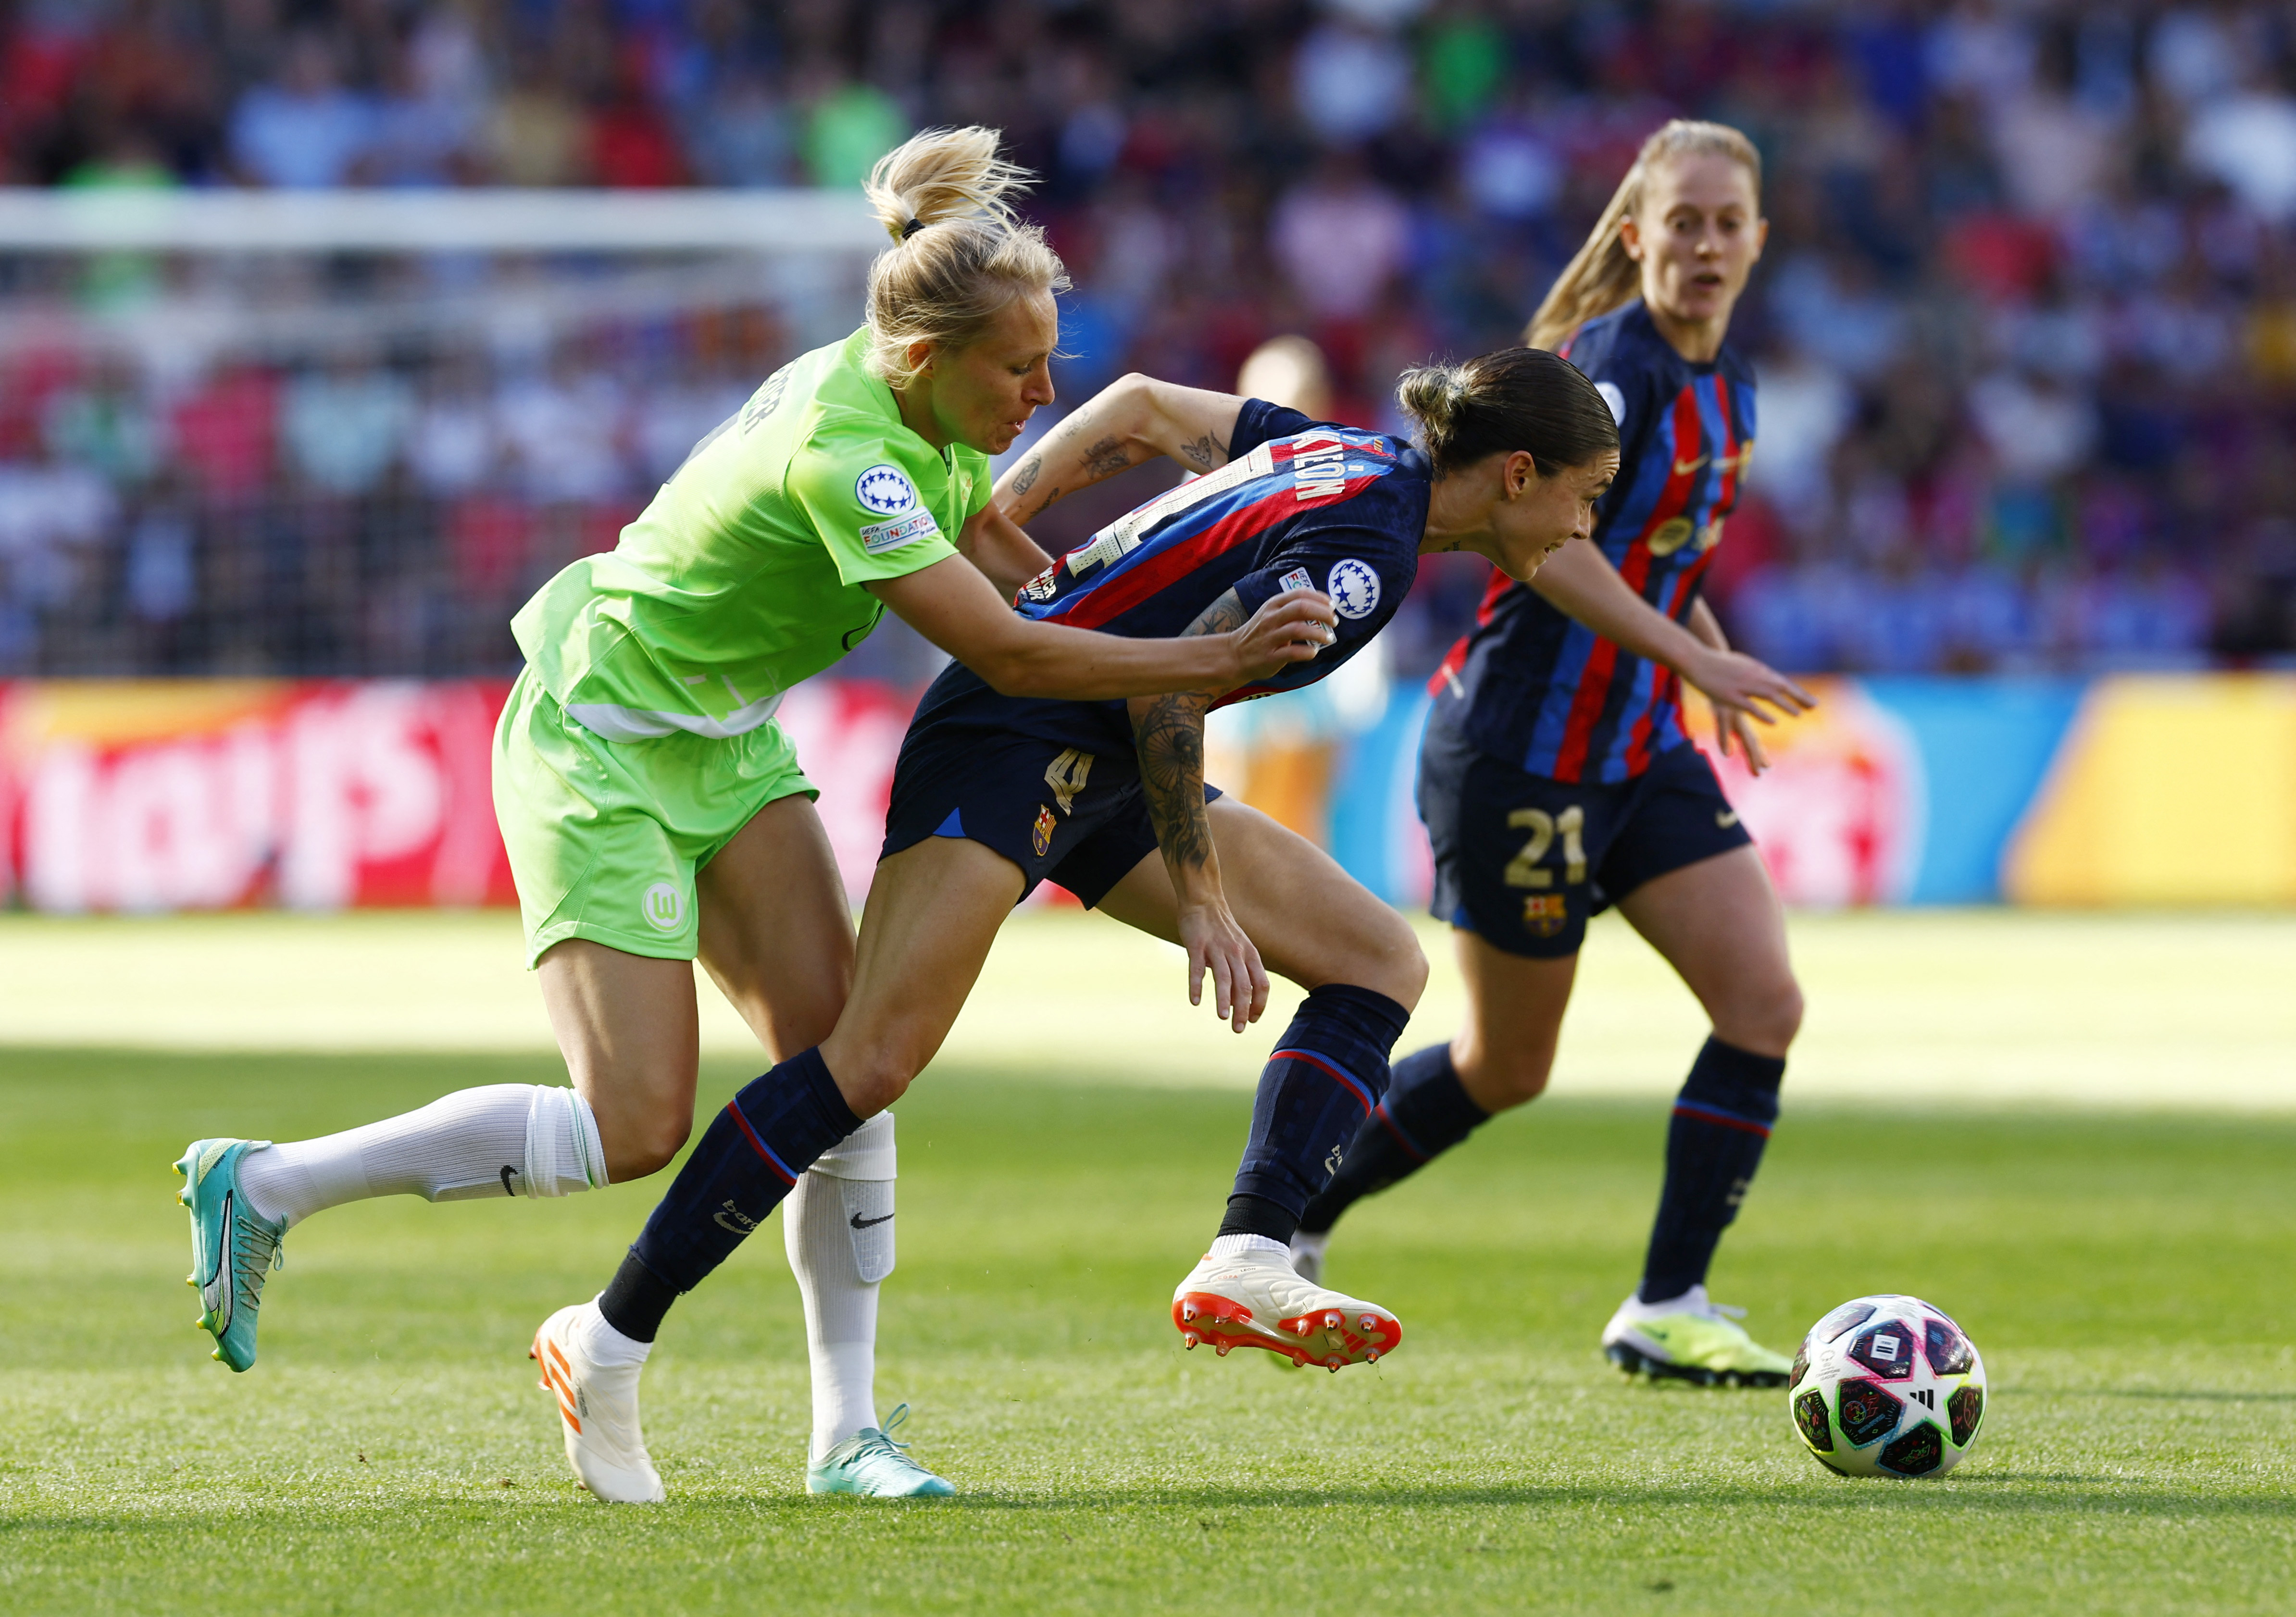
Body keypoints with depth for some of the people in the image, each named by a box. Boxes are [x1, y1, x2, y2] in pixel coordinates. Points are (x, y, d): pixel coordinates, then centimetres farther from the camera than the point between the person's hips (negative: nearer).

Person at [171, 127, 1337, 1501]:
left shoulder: (922, 414, -3)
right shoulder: (844, 454, -31)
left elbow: (1013, 566, 16)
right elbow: (1009, 657, -29)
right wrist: (1219, 663, -23)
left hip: (722, 741, 9)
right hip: (600, 750, -9)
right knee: (636, 1128, -12)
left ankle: (846, 1433, -1)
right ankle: (268, 1186, 1)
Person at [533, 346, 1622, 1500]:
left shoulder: (1354, 457, 9)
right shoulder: (1362, 559, -19)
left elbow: (1141, 408, 15)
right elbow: (1166, 690, -21)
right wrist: (1202, 900, -16)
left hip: (1106, 772, 11)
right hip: (1015, 741, -11)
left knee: (1379, 963, 3)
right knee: (877, 1058, -19)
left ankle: (1246, 1269, -10)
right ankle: (606, 1343, -14)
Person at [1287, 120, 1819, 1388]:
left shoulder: (1725, 391, 10)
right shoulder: (1615, 363, -18)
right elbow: (1544, 535, -30)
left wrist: (1717, 674, 14)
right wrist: (1692, 656, -31)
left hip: (1643, 749, 8)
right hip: (1522, 750, -8)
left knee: (1765, 1006, -6)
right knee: (1506, 1068, 4)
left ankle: (1667, 1309, 1)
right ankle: (1281, 1225, 26)